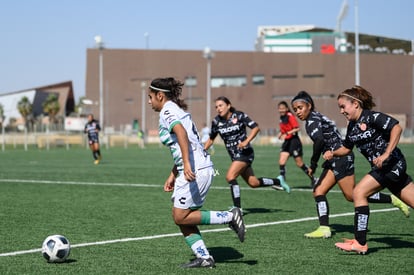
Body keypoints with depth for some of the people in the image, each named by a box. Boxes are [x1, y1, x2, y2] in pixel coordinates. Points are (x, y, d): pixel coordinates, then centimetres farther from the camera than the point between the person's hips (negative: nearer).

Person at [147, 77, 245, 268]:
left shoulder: (167, 111, -8)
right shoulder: (176, 110, 22)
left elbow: (181, 133, -28)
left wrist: (186, 165, -38)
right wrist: (172, 175, 26)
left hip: (195, 170, -10)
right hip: (194, 169, 10)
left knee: (181, 217, -6)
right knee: (181, 217, 9)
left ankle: (230, 217, -4)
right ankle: (203, 257, 5)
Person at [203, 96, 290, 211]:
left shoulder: (239, 115, -11)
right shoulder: (216, 121, 1)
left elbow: (256, 128, -10)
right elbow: (211, 139, 13)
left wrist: (246, 141, -22)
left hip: (244, 152, -6)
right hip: (234, 155, 6)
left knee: (230, 176, -22)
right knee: (253, 183, 10)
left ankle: (237, 208, -17)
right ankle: (278, 181, 34)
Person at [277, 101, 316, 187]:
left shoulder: (290, 116, -14)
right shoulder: (282, 118, 10)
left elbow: (297, 128, -22)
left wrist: (287, 133, -29)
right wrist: (280, 134, 4)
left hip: (294, 141, -8)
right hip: (287, 142, 8)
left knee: (299, 163, 0)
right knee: (281, 162, -5)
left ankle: (313, 180, 14)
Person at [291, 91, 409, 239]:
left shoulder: (312, 120, -12)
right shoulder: (317, 118, 17)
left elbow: (319, 140, -28)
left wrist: (313, 164, -19)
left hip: (341, 158, -10)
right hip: (334, 161, 10)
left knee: (352, 196, -7)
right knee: (318, 192, 3)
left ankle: (393, 200, 2)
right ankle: (324, 228, -1)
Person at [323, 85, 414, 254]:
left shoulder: (371, 117, -13)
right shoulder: (352, 126, 12)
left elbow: (396, 127, -22)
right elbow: (347, 148, 23)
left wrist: (386, 154, -25)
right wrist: (333, 153, 3)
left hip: (392, 164, -9)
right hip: (383, 167, 9)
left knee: (359, 193, -14)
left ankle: (360, 243, -13)